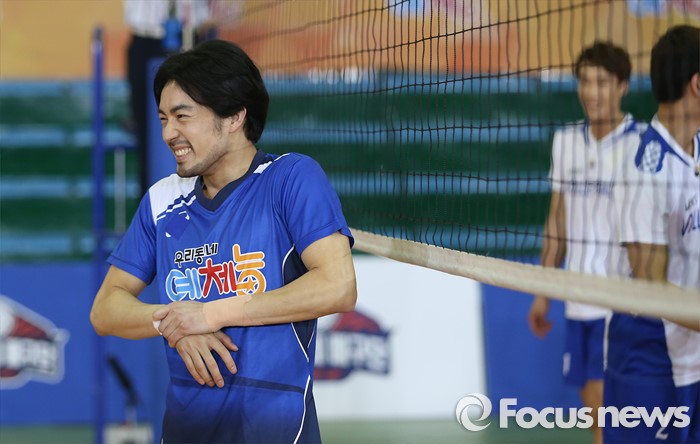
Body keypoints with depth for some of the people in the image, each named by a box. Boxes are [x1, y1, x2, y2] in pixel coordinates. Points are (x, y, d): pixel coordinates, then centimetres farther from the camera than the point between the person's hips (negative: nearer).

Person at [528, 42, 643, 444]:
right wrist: (543, 293, 16)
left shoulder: (642, 144, -9)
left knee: (602, 403, -11)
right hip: (579, 302, 6)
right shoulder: (566, 140, 9)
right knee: (595, 409, 9)